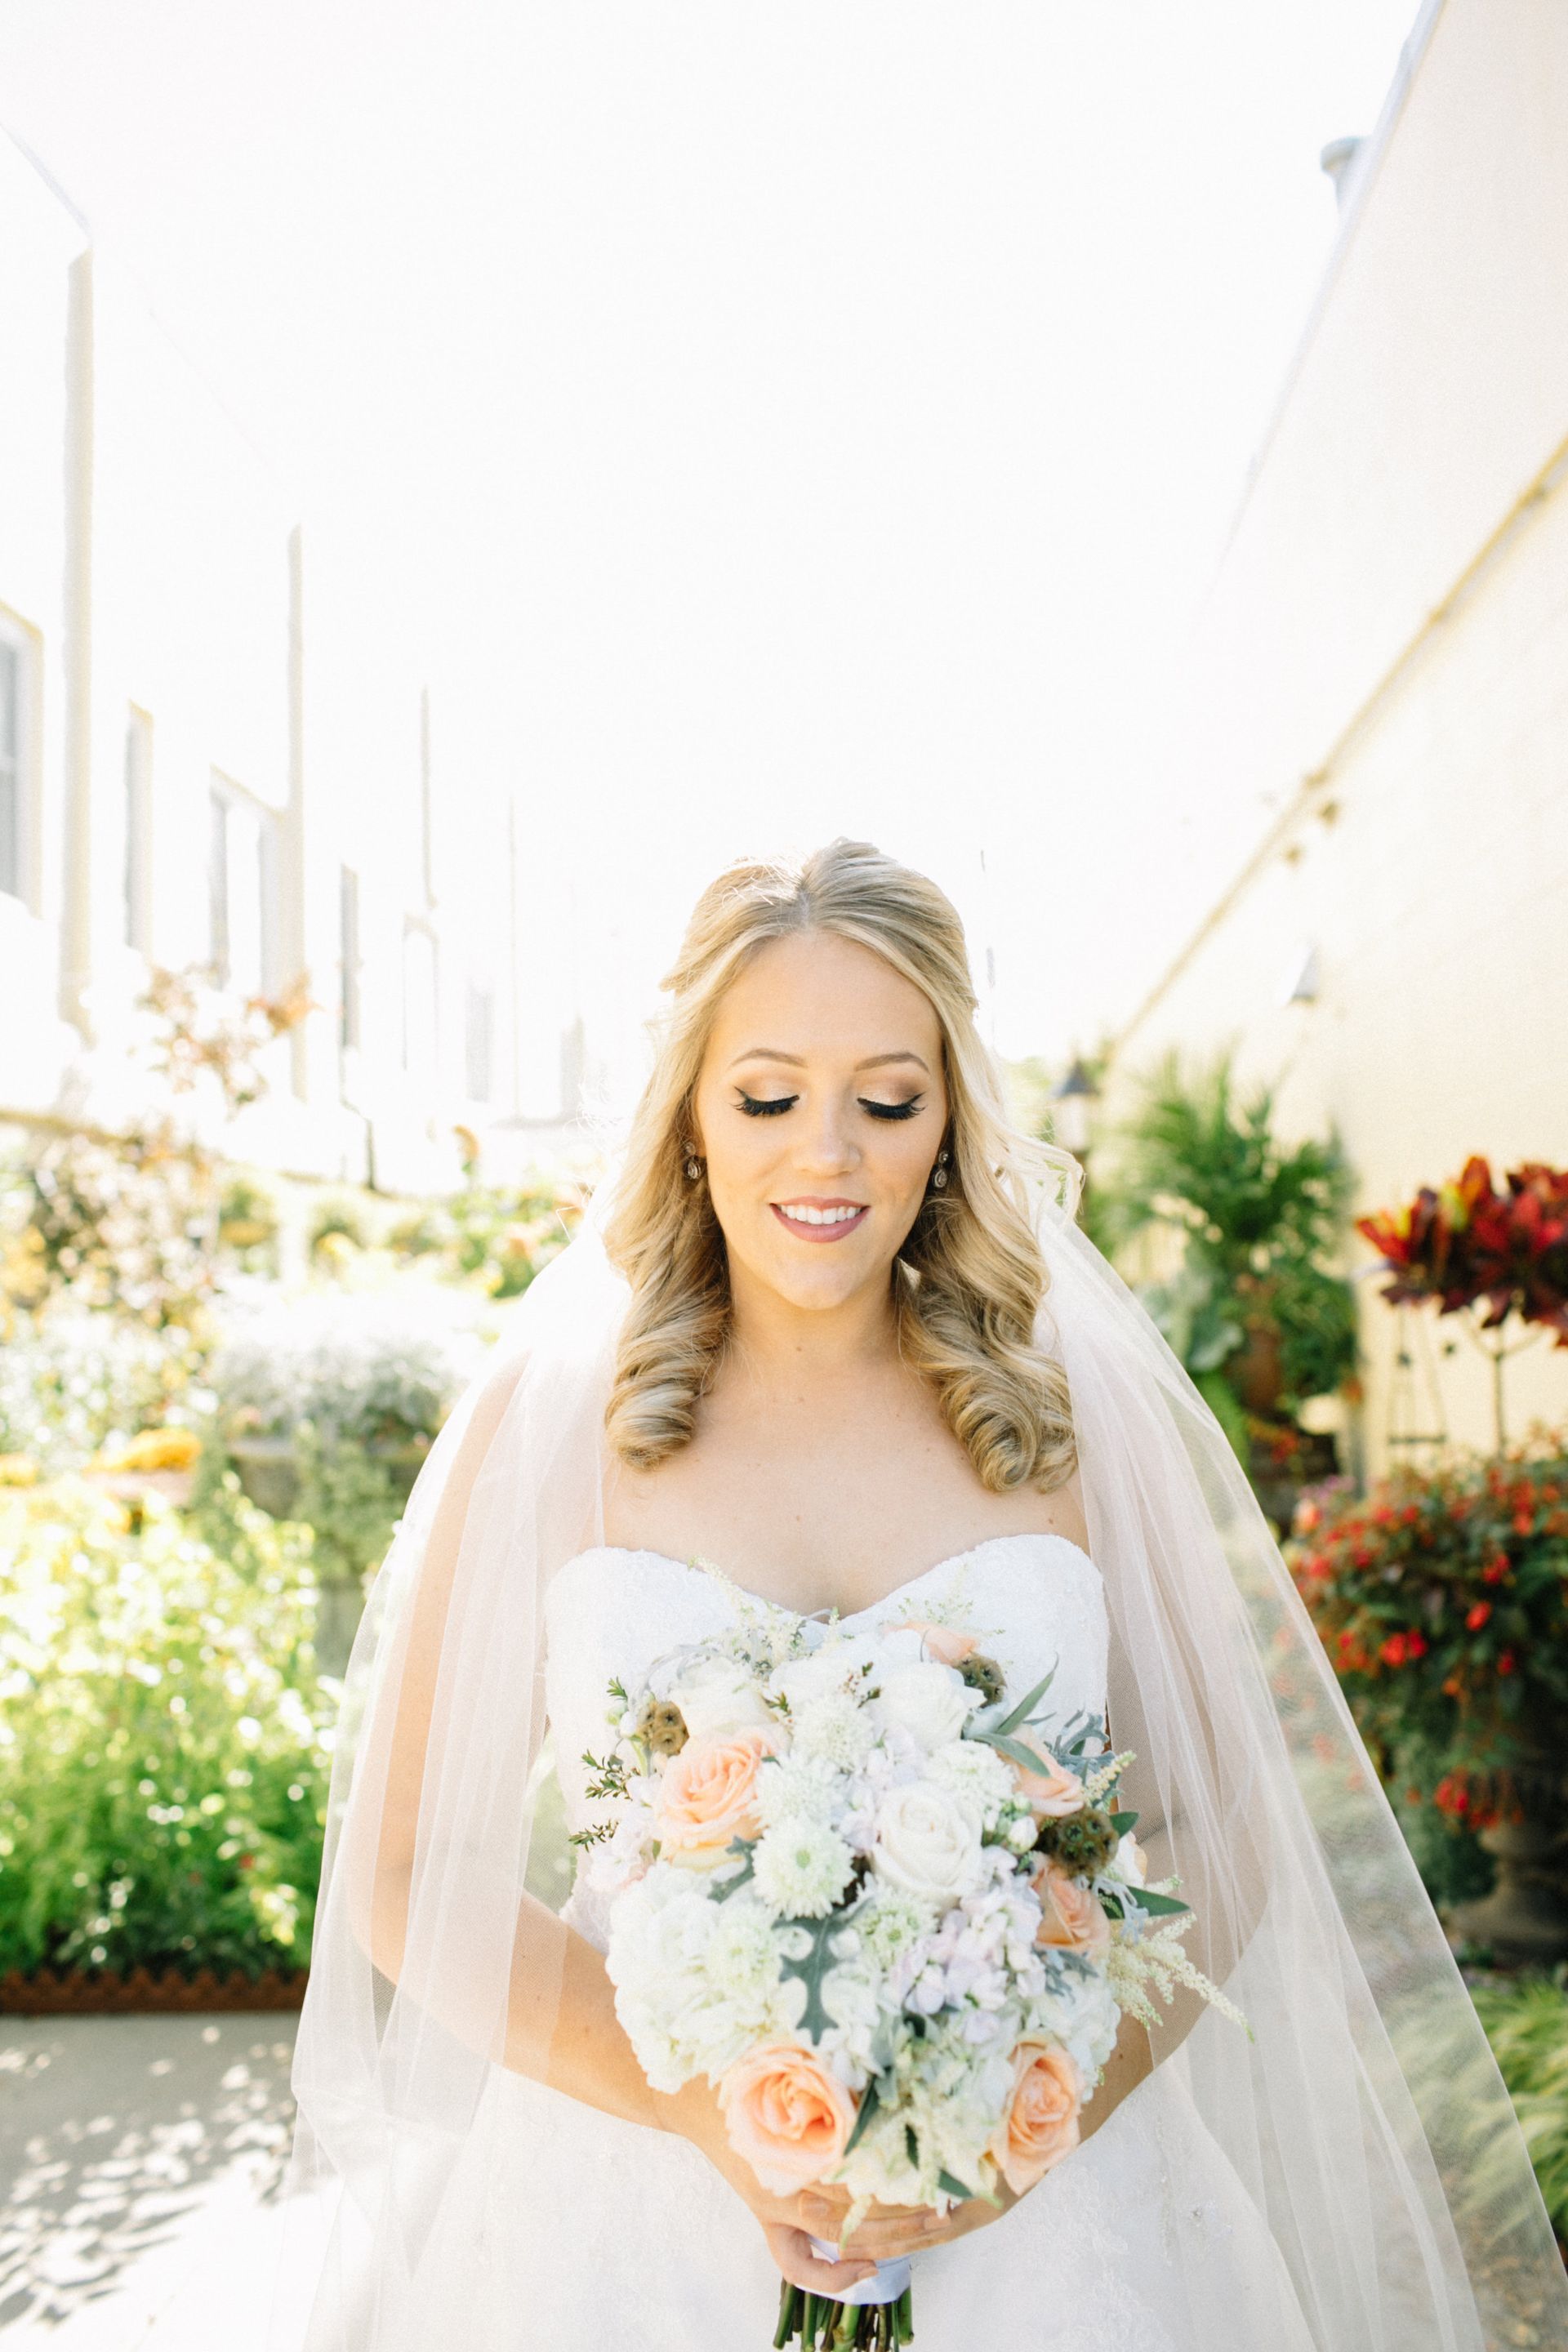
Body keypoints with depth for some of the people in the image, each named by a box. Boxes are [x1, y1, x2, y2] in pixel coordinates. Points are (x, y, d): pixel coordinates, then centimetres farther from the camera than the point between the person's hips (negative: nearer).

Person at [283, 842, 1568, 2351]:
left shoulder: (1079, 1418, -2)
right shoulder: (541, 1423, -5)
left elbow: (1217, 1840, 2)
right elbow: (407, 1873, -4)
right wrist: (712, 2110, -15)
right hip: (635, 2213, 0)